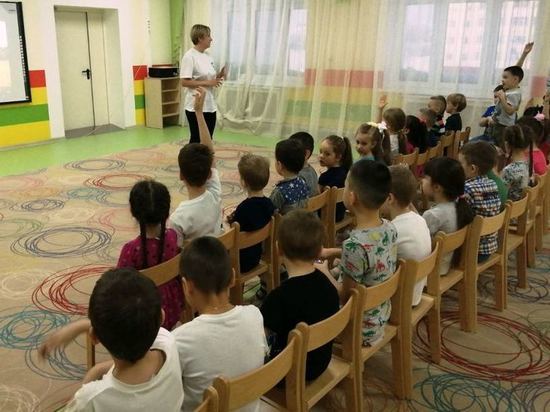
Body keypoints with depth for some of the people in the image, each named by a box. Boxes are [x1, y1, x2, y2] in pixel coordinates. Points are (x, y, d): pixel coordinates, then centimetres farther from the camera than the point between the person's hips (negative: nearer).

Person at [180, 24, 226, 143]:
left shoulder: (207, 56, 11)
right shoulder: (189, 56, -13)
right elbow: (184, 82, -19)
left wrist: (218, 76, -2)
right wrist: (207, 83, -22)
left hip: (210, 105, 8)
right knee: (196, 140, -1)